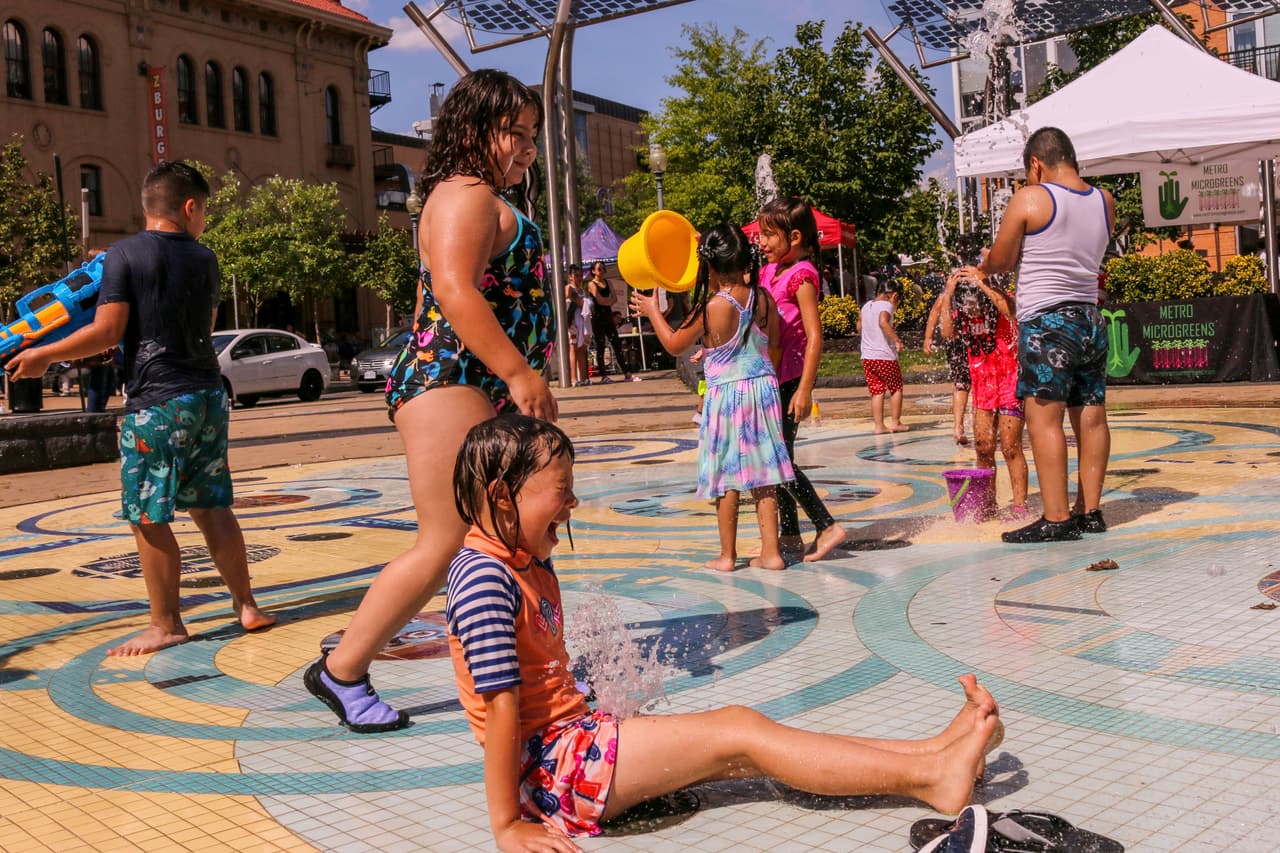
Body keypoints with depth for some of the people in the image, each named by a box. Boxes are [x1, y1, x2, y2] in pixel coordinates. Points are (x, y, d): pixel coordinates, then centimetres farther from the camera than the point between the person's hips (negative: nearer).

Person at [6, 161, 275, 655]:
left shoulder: (124, 255, -5)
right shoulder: (204, 259, 9)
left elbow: (107, 332, -10)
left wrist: (44, 356, 1)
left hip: (155, 401, -5)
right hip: (208, 395, 6)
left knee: (147, 517, 3)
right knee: (212, 506, 13)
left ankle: (166, 625, 9)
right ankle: (245, 605, 15)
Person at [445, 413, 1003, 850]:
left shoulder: (529, 566, 14)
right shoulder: (483, 579, -19)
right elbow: (501, 704, -22)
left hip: (573, 737, 10)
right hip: (547, 767, -10)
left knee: (740, 738, -1)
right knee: (737, 734, -13)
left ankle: (931, 751, -2)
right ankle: (930, 778, -9)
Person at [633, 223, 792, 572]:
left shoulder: (711, 307, -15)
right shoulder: (763, 298, -1)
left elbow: (674, 344, -1)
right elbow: (773, 346, 10)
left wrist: (652, 311, 13)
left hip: (725, 395, -5)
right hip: (764, 388, 5)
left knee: (726, 479, 5)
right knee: (762, 475, 9)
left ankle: (727, 555, 12)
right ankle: (770, 551, 11)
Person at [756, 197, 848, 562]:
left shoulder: (801, 275, -12)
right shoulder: (770, 271, 13)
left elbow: (814, 337, -17)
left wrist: (805, 389, -22)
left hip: (790, 378, -9)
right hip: (772, 377, 9)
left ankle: (827, 527, -4)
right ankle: (789, 535, 21)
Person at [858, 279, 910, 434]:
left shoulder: (866, 306, 11)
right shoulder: (886, 305, -11)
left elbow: (859, 328, 21)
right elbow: (883, 322, -31)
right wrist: (897, 339, -31)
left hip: (867, 356, 6)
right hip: (885, 356, -6)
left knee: (877, 391, 9)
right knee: (896, 388, 11)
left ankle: (879, 426, 6)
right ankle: (895, 422, 14)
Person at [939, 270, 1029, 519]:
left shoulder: (1001, 302, -11)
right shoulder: (961, 313, 1)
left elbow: (1011, 310, -34)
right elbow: (948, 333, -16)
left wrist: (982, 284, -31)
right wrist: (948, 295, -20)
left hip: (1010, 383, -5)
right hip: (982, 386, 5)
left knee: (1010, 448, -7)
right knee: (983, 447, 4)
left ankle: (1019, 505, -2)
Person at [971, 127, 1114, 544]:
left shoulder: (1029, 199, -8)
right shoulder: (1104, 201, 10)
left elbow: (999, 261, -2)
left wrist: (984, 266, 20)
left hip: (1046, 321, -7)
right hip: (1091, 318, 7)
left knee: (1044, 418, -6)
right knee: (1091, 417, 9)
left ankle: (1056, 518, -9)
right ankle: (1090, 511, 15)